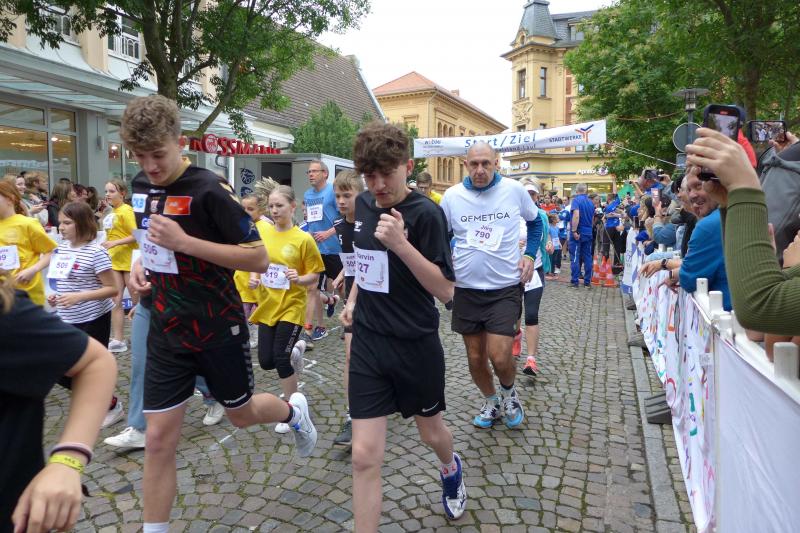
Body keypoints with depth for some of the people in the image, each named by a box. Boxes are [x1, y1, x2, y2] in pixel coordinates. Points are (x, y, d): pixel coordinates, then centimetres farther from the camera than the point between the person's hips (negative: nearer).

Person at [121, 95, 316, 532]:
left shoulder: (209, 189, -19)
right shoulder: (141, 186, 3)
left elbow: (259, 259, -21)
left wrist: (184, 241, -27)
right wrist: (141, 262, 1)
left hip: (218, 328, -5)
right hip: (167, 330, 5)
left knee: (241, 415, 16)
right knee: (159, 438, 5)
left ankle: (294, 410, 49)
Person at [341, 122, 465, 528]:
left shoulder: (425, 213, -17)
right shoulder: (364, 204, 1)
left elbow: (445, 290, -20)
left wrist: (400, 244, -30)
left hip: (416, 346, -3)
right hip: (367, 344, 4)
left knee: (430, 431, 22)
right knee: (364, 456, -1)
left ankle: (451, 469, 57)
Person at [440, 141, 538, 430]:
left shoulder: (514, 189, -5)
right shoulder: (452, 195, -4)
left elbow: (536, 221, 13)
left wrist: (529, 255, 1)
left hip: (506, 288, -2)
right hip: (466, 289, 2)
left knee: (500, 356, -9)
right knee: (475, 356, 11)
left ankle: (509, 392, 26)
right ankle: (490, 401, 39)